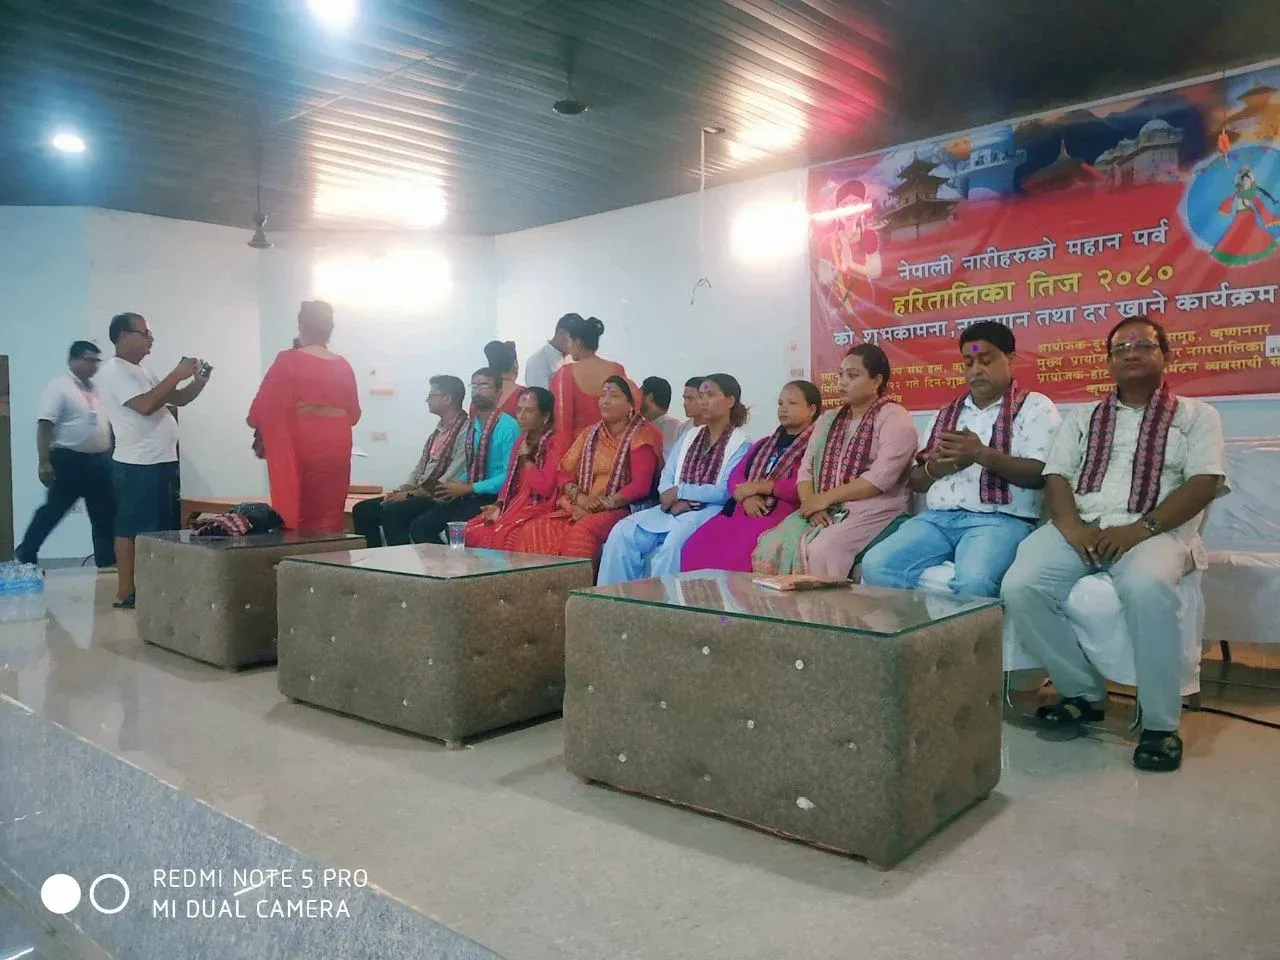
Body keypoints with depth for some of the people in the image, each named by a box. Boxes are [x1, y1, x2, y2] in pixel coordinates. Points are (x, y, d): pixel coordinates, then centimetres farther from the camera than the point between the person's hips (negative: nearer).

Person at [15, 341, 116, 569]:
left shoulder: (97, 388, 12)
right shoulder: (59, 386, -9)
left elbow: (109, 423, 18)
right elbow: (44, 425, -15)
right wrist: (44, 463, -20)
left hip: (99, 460, 6)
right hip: (69, 460, -6)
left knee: (105, 514, 7)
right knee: (53, 511, 4)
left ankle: (107, 561, 14)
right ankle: (25, 554, 20)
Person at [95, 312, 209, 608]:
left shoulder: (142, 370, 19)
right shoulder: (114, 371, -10)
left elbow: (178, 399, 21)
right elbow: (145, 405, -23)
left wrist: (198, 381, 3)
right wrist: (177, 375, -18)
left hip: (164, 462, 10)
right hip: (137, 465, -10)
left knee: (165, 528, 12)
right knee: (132, 529, -5)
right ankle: (125, 592, 1)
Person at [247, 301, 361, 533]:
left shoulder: (288, 360, -5)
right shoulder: (343, 365, 5)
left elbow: (265, 404, -3)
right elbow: (353, 414, 12)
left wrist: (260, 432, 16)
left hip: (300, 445, -3)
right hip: (336, 445, 3)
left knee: (296, 515, 6)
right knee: (330, 516, 7)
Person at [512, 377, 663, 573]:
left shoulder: (641, 437, -1)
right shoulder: (589, 434, 17)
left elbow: (640, 486, -12)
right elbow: (565, 472, 12)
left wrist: (601, 504, -16)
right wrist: (579, 497, -9)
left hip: (620, 510, -5)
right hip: (580, 508, 6)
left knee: (581, 532, -36)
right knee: (536, 531, -19)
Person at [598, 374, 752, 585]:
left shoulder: (741, 445, 2)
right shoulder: (689, 437, 21)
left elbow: (725, 491, -10)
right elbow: (666, 478, 13)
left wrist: (679, 492, -9)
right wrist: (674, 500, -9)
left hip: (709, 511, -6)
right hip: (674, 508, 6)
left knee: (671, 544, -36)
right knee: (623, 532, -18)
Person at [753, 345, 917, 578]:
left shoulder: (894, 419, -2)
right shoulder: (828, 420, 19)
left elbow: (881, 477, -14)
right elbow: (806, 468, 11)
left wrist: (826, 498, -14)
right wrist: (811, 503, -10)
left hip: (873, 510, -5)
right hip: (824, 511, 6)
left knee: (821, 550, -32)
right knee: (771, 546, -19)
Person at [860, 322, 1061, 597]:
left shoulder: (1035, 406, 8)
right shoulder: (947, 413, 23)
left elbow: (1041, 474, -5)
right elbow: (915, 481, 21)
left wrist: (982, 454, -16)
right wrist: (935, 467, -2)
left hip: (999, 519, -4)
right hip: (937, 517, 5)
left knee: (973, 580, -36)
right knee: (875, 566, -20)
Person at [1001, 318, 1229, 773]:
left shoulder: (1196, 415, 14)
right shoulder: (1082, 416, 22)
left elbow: (1204, 483, -1)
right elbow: (1056, 476, 10)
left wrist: (1140, 529, -16)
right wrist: (1072, 527, -11)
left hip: (1156, 529, -3)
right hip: (1081, 526, 3)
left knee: (1146, 587, -39)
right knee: (1020, 588, -26)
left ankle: (1160, 722, -21)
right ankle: (1084, 692, -5)